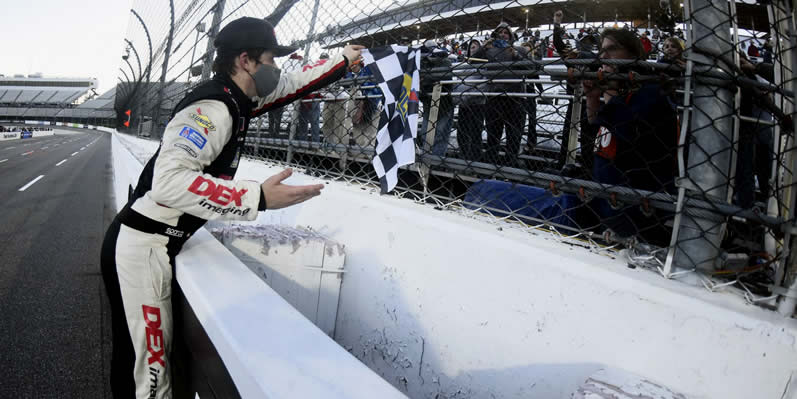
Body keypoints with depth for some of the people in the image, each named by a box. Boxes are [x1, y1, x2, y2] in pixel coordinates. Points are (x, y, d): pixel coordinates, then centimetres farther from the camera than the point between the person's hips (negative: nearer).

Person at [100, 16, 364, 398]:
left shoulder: (235, 99, 7)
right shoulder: (212, 108, -21)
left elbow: (290, 84, 24)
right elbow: (169, 180, -35)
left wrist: (343, 60, 30)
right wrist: (258, 198, -35)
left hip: (159, 247, 9)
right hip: (141, 250, -9)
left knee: (157, 356, 16)